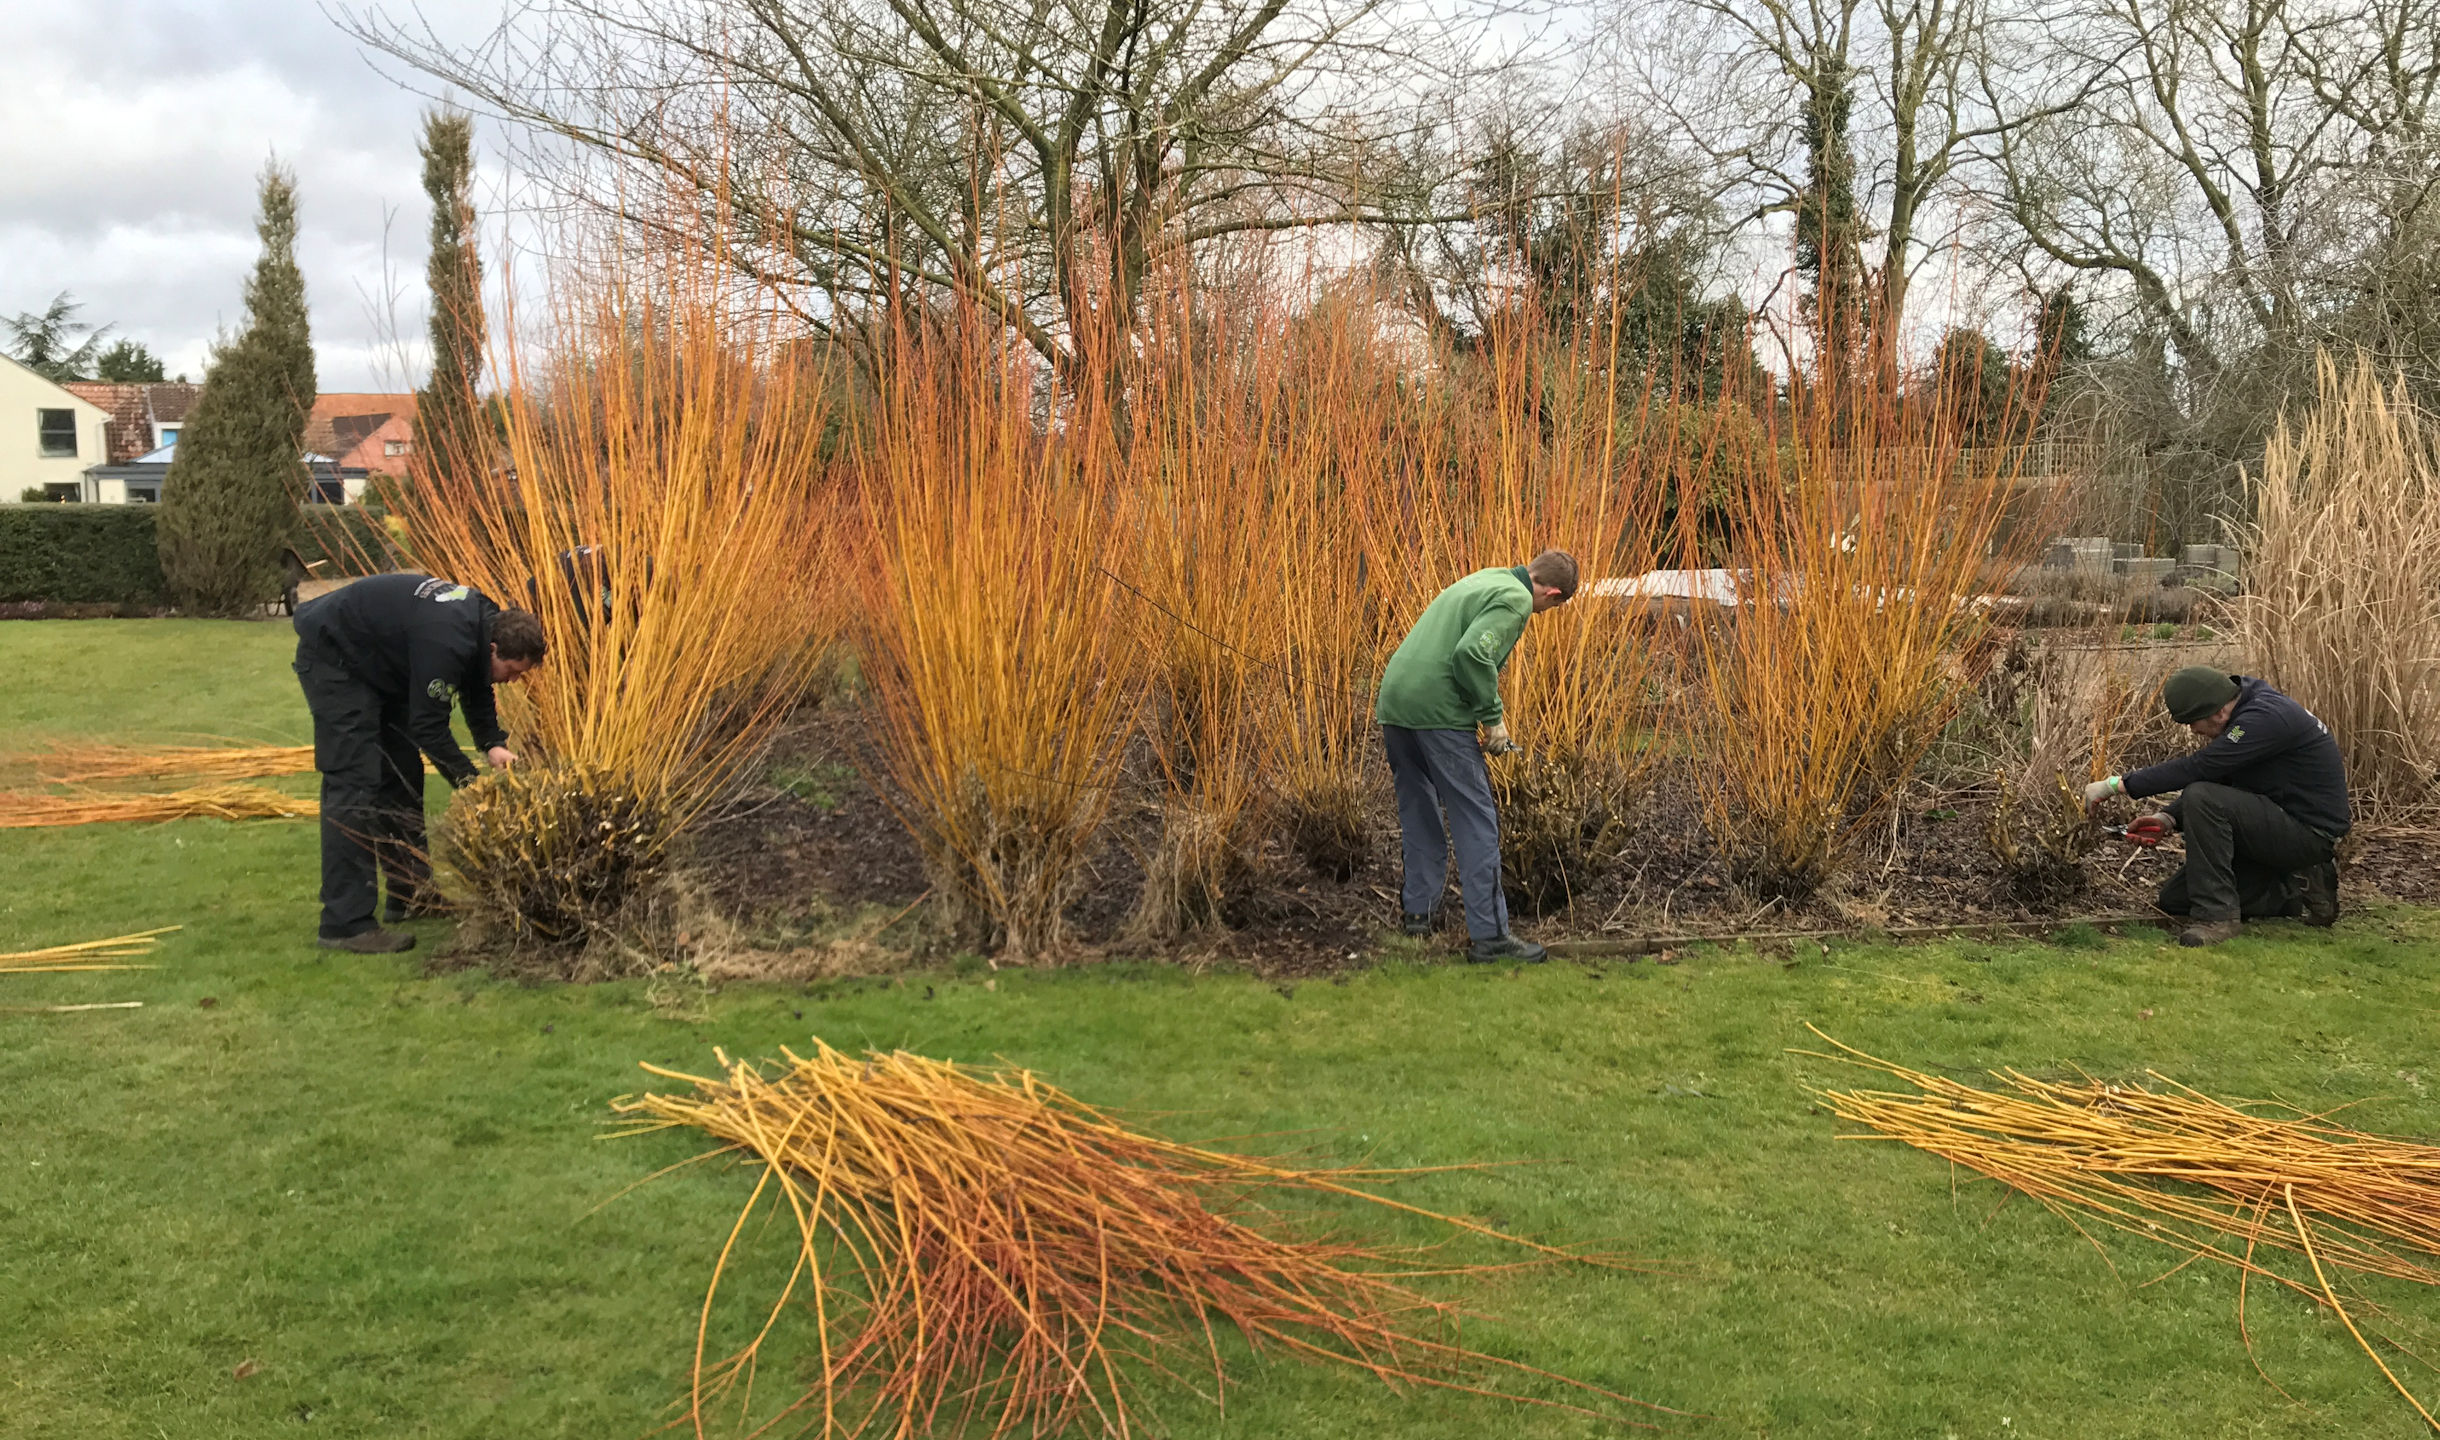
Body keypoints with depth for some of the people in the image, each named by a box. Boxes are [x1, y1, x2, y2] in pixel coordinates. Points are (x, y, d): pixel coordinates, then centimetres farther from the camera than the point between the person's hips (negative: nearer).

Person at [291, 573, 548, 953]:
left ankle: (409, 894, 21)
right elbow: (428, 726, -29)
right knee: (355, 782, -16)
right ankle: (345, 922, -17)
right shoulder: (445, 642, -35)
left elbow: (476, 690, 8)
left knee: (403, 772, 12)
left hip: (377, 661, 10)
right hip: (332, 656, -10)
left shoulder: (485, 619, -7)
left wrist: (492, 743, -7)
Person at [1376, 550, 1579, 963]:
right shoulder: (1515, 600, -5)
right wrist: (1493, 717, -10)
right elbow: (1471, 653, -20)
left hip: (1394, 701, 9)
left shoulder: (1485, 580, 22)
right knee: (1477, 822, -3)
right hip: (1437, 710, -9)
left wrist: (1484, 712, 22)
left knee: (1419, 812, 21)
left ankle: (1418, 909, 29)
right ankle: (1489, 935, -2)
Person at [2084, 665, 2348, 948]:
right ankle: (2294, 891, 10)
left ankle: (2218, 915, -22)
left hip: (2312, 831, -10)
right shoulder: (2245, 711, 6)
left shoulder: (2267, 718, -25)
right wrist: (2168, 819, -5)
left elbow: (2197, 768, -29)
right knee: (2174, 900, 7)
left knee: (2202, 799, -30)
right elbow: (2212, 778, 11)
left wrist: (2118, 785, -24)